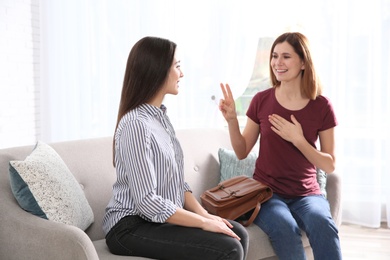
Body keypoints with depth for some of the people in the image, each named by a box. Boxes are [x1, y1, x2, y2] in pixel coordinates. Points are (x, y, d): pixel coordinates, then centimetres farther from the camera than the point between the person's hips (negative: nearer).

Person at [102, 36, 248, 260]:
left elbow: (178, 181, 11)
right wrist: (203, 222, -18)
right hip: (133, 226, -8)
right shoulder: (136, 124, -21)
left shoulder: (160, 116, 8)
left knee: (238, 234, -2)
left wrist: (204, 214, -3)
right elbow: (147, 201, -24)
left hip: (163, 217, 9)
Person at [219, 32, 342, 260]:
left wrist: (298, 139, -17)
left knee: (323, 224, -33)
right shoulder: (261, 100, -2)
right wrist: (232, 120, -12)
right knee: (284, 228, -33)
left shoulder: (322, 107, -4)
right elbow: (242, 152, 5)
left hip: (306, 193, 0)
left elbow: (330, 165, -2)